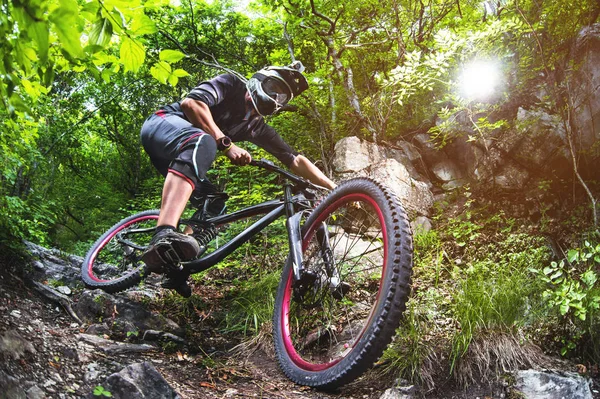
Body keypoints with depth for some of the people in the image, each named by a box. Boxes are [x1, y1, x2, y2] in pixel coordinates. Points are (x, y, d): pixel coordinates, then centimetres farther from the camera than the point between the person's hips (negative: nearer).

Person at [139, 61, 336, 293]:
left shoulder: (257, 128, 11)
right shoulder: (232, 84, -5)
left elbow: (296, 161, 9)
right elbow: (192, 103, -21)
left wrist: (335, 189, 3)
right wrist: (226, 144, -26)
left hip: (178, 155, 8)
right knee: (203, 141, -39)